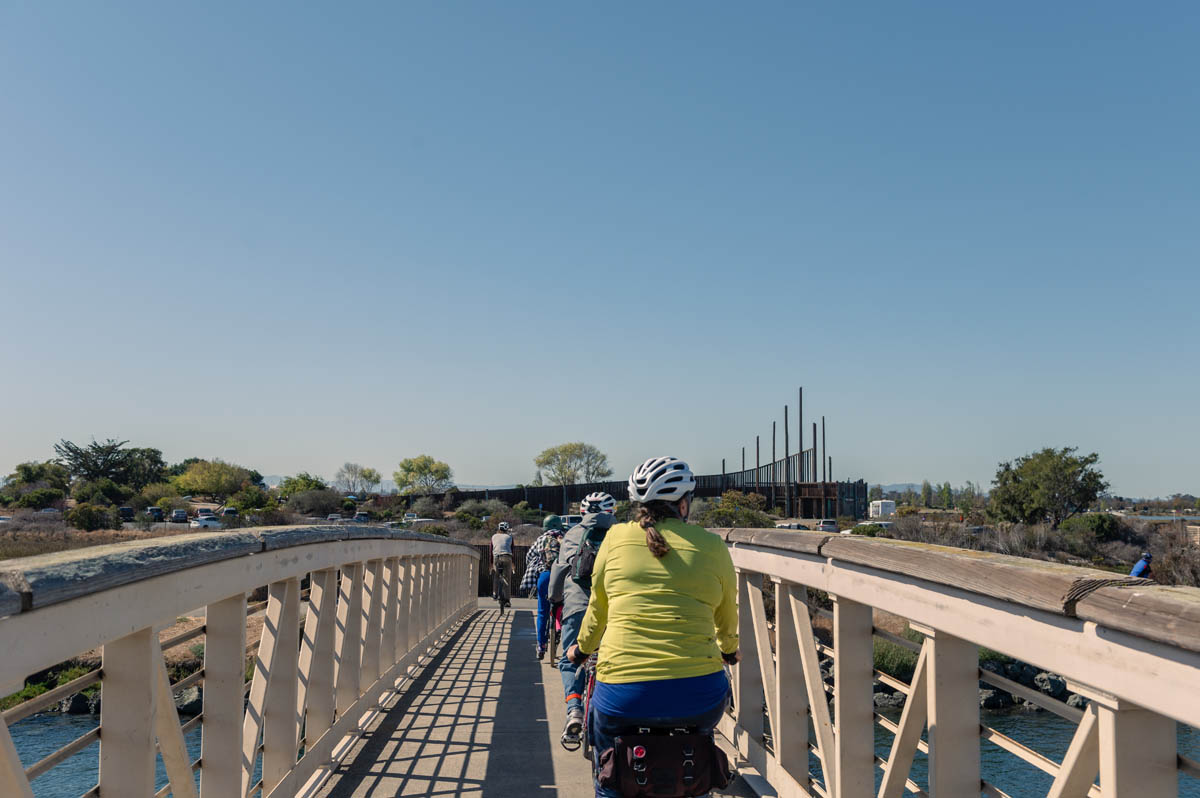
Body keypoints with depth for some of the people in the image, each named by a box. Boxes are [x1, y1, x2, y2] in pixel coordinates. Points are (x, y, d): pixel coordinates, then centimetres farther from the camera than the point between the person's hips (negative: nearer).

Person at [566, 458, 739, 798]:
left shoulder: (616, 537, 5)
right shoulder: (712, 546, 4)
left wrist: (581, 648, 36)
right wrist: (729, 650, 41)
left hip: (623, 697, 1)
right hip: (698, 698, 0)